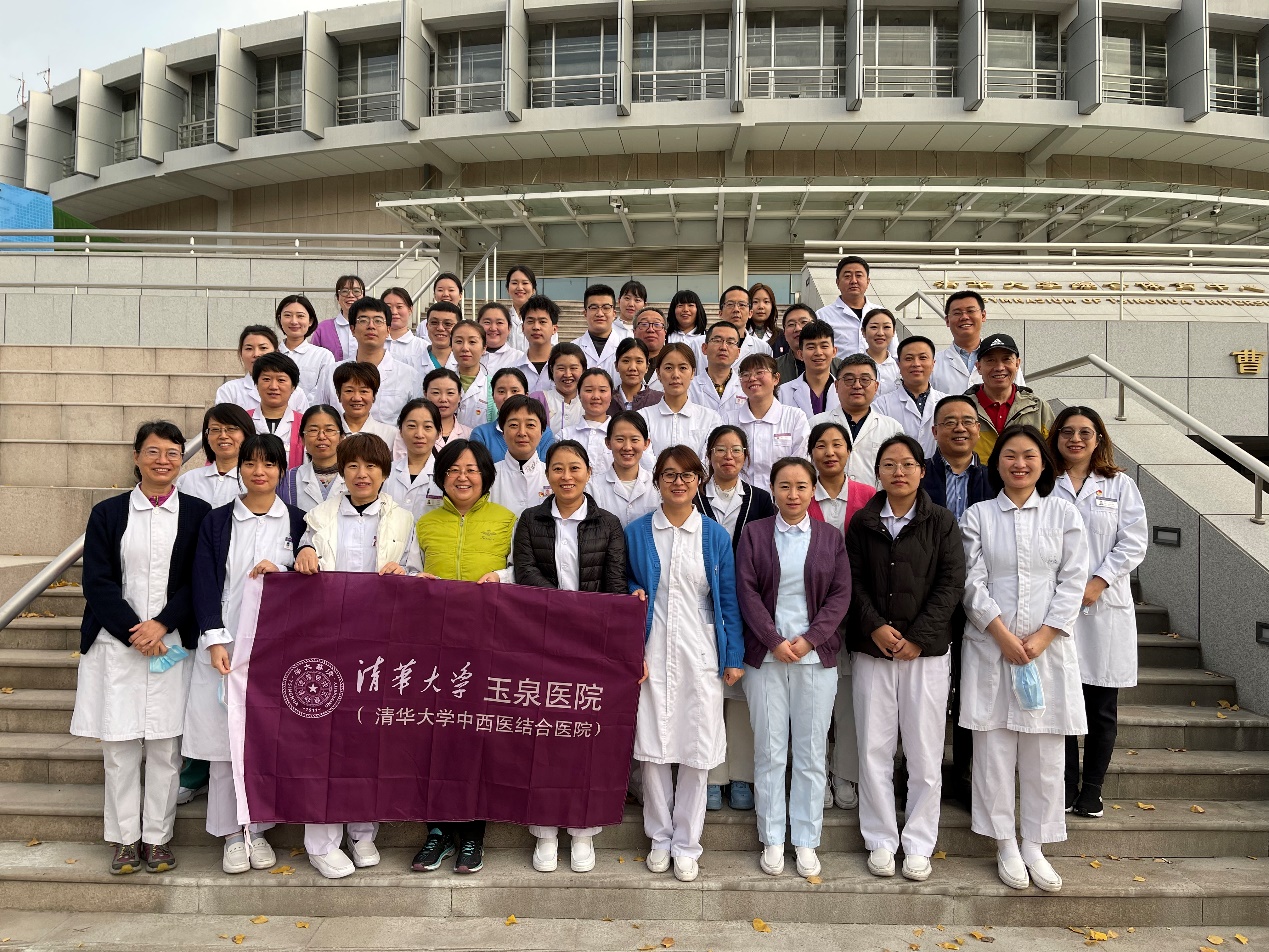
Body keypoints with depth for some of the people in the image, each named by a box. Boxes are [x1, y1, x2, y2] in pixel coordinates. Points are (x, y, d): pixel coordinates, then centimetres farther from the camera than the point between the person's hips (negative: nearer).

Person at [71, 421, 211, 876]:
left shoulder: (197, 513, 4)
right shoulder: (108, 513, 6)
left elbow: (199, 581, 0)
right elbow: (97, 582, 1)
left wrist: (161, 625, -11)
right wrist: (133, 633, -9)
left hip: (173, 644, -1)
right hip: (116, 645, 1)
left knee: (165, 747, 3)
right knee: (119, 746, 5)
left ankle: (157, 837, 17)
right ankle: (125, 838, 19)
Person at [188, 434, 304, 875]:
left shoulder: (296, 522, 5)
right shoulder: (217, 522, 5)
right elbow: (205, 584, 0)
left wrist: (280, 572, -14)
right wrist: (215, 642, -10)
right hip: (225, 642, 0)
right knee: (223, 738, 3)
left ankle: (258, 829, 20)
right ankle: (231, 833, 17)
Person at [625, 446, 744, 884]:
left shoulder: (715, 536, 4)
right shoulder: (637, 532, 4)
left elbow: (728, 599, 6)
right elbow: (624, 585, 14)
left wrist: (734, 657, 4)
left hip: (700, 654, 0)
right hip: (651, 653, 0)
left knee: (698, 749, 3)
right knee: (653, 747, 4)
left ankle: (686, 845, 19)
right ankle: (659, 839, 23)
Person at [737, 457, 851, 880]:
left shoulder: (830, 538, 7)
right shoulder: (754, 533, 4)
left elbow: (840, 594, 2)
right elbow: (747, 591, -2)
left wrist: (809, 639, -10)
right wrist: (775, 641, -11)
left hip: (815, 656, 1)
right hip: (766, 655, -1)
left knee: (811, 754, 6)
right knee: (769, 752, 4)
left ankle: (806, 841, 18)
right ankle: (772, 840, 17)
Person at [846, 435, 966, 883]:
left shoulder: (942, 522, 3)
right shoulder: (863, 522, 7)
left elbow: (952, 583, -3)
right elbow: (853, 581, 3)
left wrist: (919, 636, -10)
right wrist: (875, 626, -11)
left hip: (927, 649, -1)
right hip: (871, 649, 1)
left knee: (925, 753, 3)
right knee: (874, 750, 5)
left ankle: (918, 845, 17)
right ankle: (881, 841, 18)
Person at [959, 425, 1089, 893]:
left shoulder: (1063, 514, 6)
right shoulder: (977, 516, 3)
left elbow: (1073, 582, 0)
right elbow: (973, 583, -2)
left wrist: (1042, 637, -10)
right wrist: (1005, 636, -12)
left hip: (1048, 648, 1)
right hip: (990, 647, -1)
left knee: (1044, 753, 5)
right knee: (994, 750, 3)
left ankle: (1035, 845, 19)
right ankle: (1005, 845, 16)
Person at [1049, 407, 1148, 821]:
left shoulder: (1120, 484, 7)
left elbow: (1134, 542, 1)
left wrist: (1098, 583, -10)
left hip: (1105, 605, 1)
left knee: (1101, 707, 6)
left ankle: (1092, 788, 20)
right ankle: (1066, 785, 16)